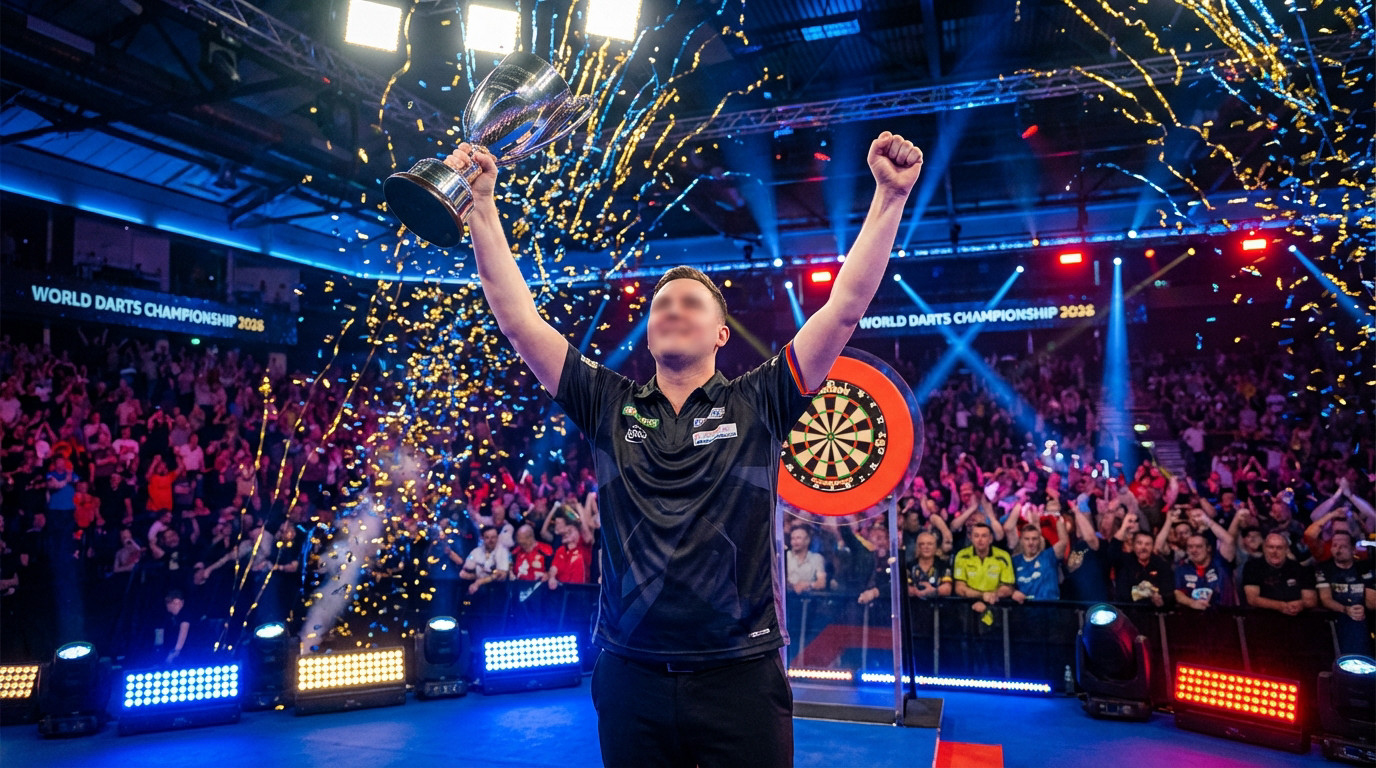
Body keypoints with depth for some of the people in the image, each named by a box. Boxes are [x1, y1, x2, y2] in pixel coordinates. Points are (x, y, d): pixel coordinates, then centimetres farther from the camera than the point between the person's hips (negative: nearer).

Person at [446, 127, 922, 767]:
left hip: (740, 678, -1)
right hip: (631, 680, 2)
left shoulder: (757, 404, 0)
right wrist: (482, 208, -1)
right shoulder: (609, 405, 5)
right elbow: (519, 319, 2)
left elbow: (846, 307, -6)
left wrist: (890, 196, -9)